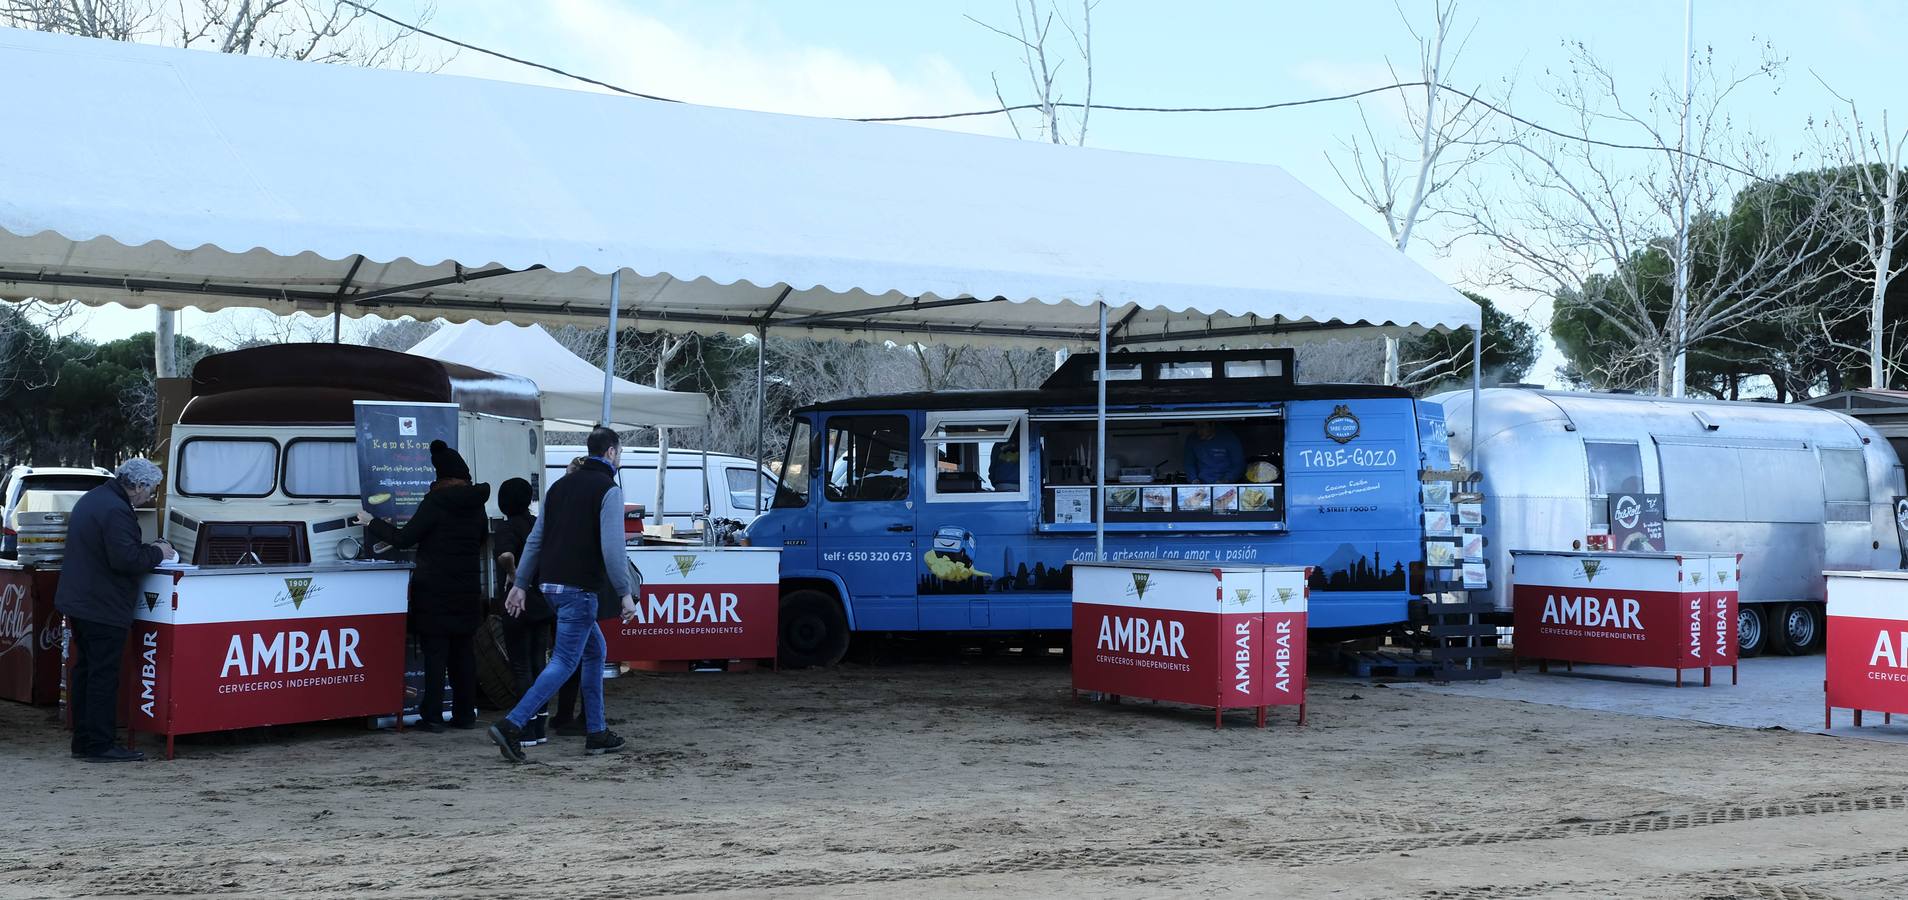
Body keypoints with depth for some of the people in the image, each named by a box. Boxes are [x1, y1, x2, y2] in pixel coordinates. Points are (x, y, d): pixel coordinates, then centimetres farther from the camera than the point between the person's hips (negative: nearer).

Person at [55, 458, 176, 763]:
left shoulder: (91, 499, 14)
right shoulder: (116, 510, -20)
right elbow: (126, 559, -26)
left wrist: (148, 550, 12)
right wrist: (157, 552, -10)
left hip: (77, 601, 10)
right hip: (103, 608, -10)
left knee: (85, 670, 14)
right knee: (104, 675, -6)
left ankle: (83, 742, 19)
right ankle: (99, 746, -4)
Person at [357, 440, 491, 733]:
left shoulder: (435, 502, -11)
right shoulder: (476, 505, 7)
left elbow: (404, 538, -10)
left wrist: (371, 522, 2)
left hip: (435, 590, -5)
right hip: (468, 590, 5)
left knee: (435, 652, -3)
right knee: (463, 652, 10)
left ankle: (433, 716, -4)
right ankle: (465, 714, 12)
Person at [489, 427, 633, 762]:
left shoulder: (561, 485, 16)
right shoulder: (608, 490, -8)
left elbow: (535, 538, 15)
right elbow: (612, 547, -16)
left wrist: (521, 584, 17)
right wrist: (625, 593, -11)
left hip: (550, 584, 9)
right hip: (579, 588, -9)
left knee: (595, 650, 19)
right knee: (564, 662, -7)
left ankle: (597, 733, 19)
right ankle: (512, 725, -18)